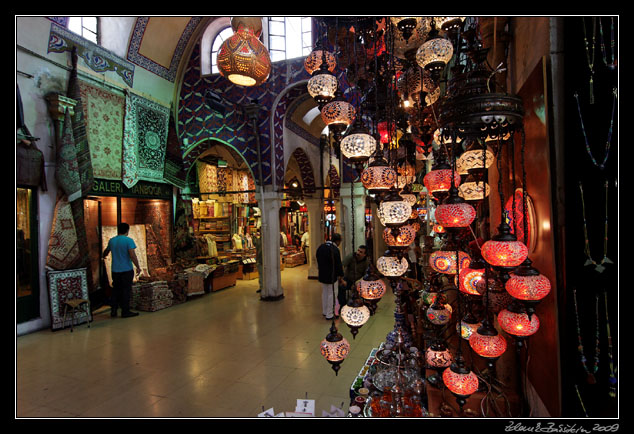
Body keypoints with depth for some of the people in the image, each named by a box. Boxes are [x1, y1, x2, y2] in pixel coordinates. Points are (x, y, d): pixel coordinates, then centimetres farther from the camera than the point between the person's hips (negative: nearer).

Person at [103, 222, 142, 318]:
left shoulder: (112, 240, 6)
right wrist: (138, 267, -11)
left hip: (115, 270, 6)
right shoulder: (128, 240, -13)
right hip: (126, 270, -5)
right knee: (126, 290, 3)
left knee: (116, 290, 17)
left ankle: (113, 310, 20)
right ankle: (125, 312, 8)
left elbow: (107, 250, 26)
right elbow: (132, 255, -20)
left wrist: (104, 256, 49)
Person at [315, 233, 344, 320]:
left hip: (322, 275, 8)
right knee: (331, 294, 4)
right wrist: (341, 276, -6)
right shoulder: (335, 249, -20)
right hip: (331, 276, -8)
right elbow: (338, 264, -17)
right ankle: (329, 315, 11)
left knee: (324, 293, 20)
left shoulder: (321, 247, 5)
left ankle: (324, 311, 32)